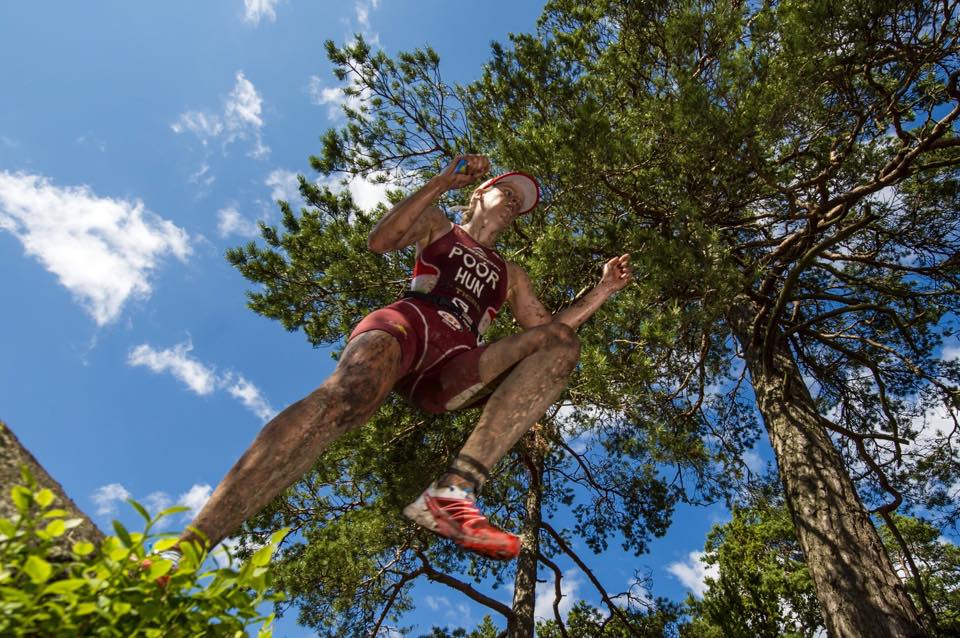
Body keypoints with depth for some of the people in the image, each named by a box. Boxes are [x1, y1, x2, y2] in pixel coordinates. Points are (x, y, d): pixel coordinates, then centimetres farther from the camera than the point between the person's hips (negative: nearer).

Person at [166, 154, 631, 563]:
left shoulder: (511, 275, 38)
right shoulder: (437, 226, 29)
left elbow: (547, 330, 27)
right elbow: (379, 241, 9)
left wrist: (602, 290, 16)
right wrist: (444, 182, 5)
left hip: (455, 368, 4)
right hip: (409, 322, -3)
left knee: (563, 342, -22)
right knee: (350, 395, -39)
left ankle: (452, 491, -41)